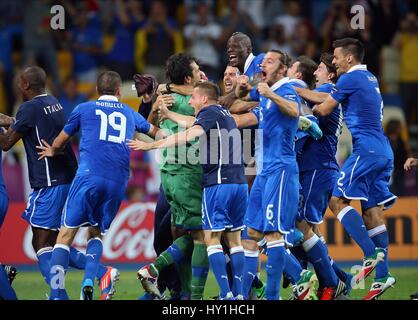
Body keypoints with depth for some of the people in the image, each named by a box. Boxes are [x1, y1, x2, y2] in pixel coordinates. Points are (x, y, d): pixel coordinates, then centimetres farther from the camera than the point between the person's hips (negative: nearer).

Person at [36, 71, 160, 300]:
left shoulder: (84, 109, 14)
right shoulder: (129, 114, 21)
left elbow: (59, 143, 24)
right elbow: (155, 132, 39)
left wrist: (52, 152, 46)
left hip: (89, 176, -3)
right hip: (118, 182, 3)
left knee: (66, 235, -1)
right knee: (96, 233, 20)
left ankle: (56, 294, -14)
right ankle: (89, 280, -5)